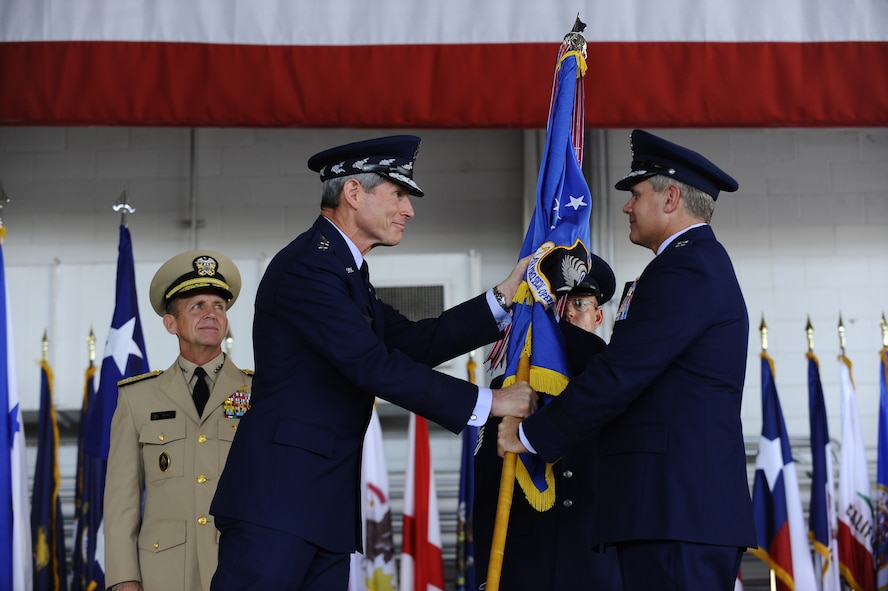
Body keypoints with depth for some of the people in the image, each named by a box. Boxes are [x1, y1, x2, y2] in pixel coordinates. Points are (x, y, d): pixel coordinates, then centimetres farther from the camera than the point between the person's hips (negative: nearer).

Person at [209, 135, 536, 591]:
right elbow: (375, 366, -20)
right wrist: (486, 403, -16)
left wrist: (504, 298, 9)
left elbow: (412, 343, 16)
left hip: (326, 502, 10)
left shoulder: (345, 270, 20)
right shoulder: (308, 266, -13)